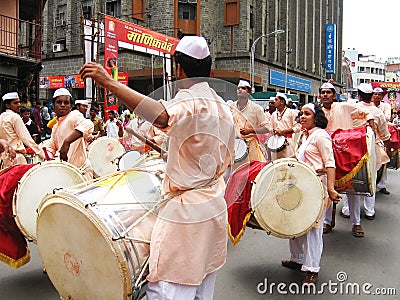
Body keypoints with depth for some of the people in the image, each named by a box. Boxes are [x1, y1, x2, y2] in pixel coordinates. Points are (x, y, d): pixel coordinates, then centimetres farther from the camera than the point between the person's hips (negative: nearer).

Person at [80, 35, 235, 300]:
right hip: (215, 208, 9)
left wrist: (109, 83, -41)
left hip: (185, 212, -9)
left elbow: (161, 117, -40)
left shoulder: (189, 101, -16)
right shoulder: (223, 107, 11)